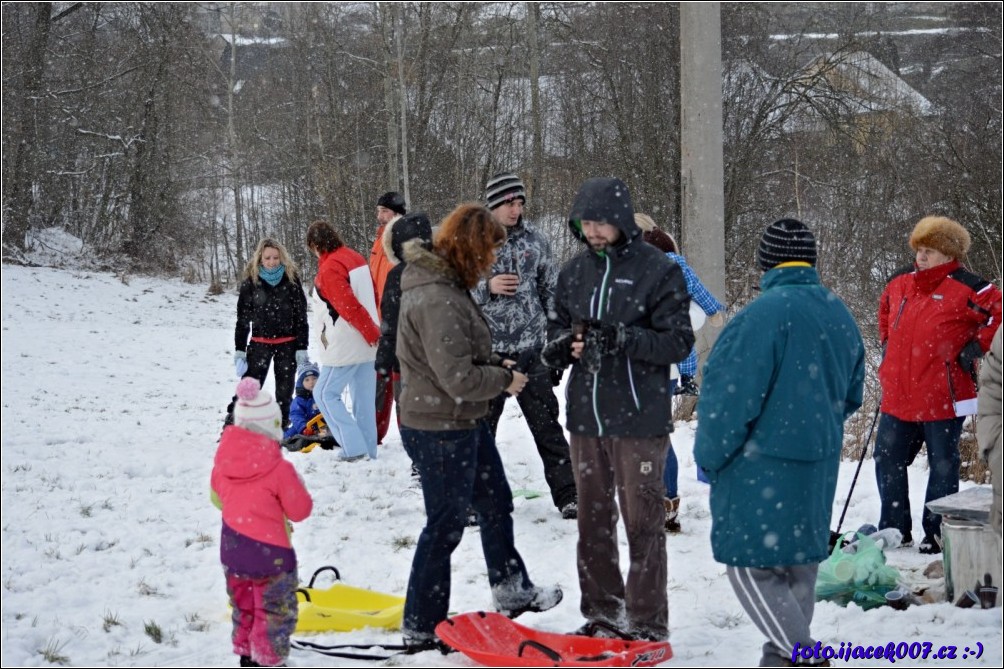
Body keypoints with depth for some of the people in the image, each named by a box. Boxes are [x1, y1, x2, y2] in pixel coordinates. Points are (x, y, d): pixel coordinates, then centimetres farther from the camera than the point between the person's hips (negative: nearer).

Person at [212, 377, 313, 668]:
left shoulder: (223, 461, -5)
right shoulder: (279, 469, -21)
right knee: (276, 611, 7)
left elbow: (217, 498, 10)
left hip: (232, 546, 6)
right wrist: (297, 485, 4)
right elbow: (300, 510, -12)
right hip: (269, 550, -6)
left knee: (243, 606, 23)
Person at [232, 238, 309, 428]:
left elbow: (301, 316, 0)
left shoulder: (291, 279, -3)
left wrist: (302, 347, -3)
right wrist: (239, 348, 0)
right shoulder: (251, 281, -3)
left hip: (287, 343, 1)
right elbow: (243, 317, 3)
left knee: (285, 389, 9)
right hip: (259, 343, -1)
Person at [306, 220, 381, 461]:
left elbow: (349, 306, -21)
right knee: (364, 399, 11)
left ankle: (354, 449, -7)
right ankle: (368, 452, 14)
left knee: (325, 393, 0)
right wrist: (372, 331, 14)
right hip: (366, 342, 8)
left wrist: (372, 334, -14)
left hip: (345, 346, -8)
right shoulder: (355, 258, 10)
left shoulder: (329, 268, -16)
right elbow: (369, 296, 14)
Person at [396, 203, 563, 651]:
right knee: (446, 525, 2)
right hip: (440, 432, -11)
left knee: (496, 502, 23)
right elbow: (458, 377, -28)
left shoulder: (444, 284, 6)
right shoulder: (439, 300, -28)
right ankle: (421, 629, 15)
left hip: (464, 423, 11)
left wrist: (496, 366, 2)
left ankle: (512, 592, 41)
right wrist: (504, 380, -12)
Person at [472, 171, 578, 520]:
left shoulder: (535, 241, 4)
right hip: (487, 351, -2)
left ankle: (567, 495, 11)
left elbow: (551, 290, 11)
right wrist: (487, 287, -18)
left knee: (547, 424, 5)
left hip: (530, 350, 2)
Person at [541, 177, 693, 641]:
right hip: (585, 416, 6)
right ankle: (602, 612, 27)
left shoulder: (659, 271, -8)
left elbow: (678, 341, -11)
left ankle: (647, 624, 7)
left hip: (639, 419, -6)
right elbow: (558, 326, 17)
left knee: (642, 524, 0)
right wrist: (560, 345, -7)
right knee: (593, 521, 14)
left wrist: (621, 338, -24)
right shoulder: (574, 272, 9)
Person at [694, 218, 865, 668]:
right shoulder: (839, 315, 7)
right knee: (798, 563, 16)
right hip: (820, 463, 8)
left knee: (750, 563, -2)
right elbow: (851, 395, 18)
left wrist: (710, 456, -6)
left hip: (762, 464, -8)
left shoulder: (762, 314, -18)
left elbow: (732, 396, -18)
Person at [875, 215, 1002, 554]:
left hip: (941, 398, -6)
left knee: (942, 467, 5)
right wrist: (887, 344, 20)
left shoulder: (966, 289, -10)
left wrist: (976, 347, -10)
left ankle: (936, 532, 15)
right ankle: (894, 529, 22)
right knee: (887, 462, 10)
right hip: (898, 397, 6)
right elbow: (885, 312, 31)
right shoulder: (900, 285, 10)